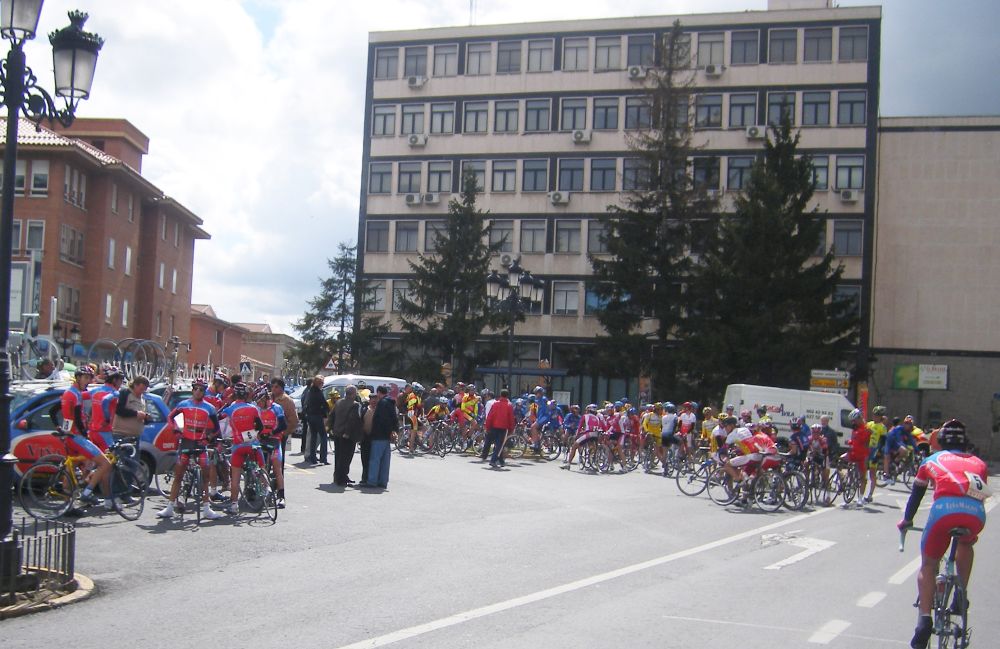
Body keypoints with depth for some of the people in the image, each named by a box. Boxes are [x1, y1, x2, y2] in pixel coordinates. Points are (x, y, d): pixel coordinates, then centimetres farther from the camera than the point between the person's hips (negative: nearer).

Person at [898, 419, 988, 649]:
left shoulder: (931, 461, 31)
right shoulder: (978, 463, 34)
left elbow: (916, 493, 41)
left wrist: (906, 520, 58)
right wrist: (972, 529, 59)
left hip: (944, 509, -2)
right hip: (976, 513, 2)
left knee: (928, 566, 13)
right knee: (965, 544, 37)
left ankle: (924, 620, -4)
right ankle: (960, 598, 28)